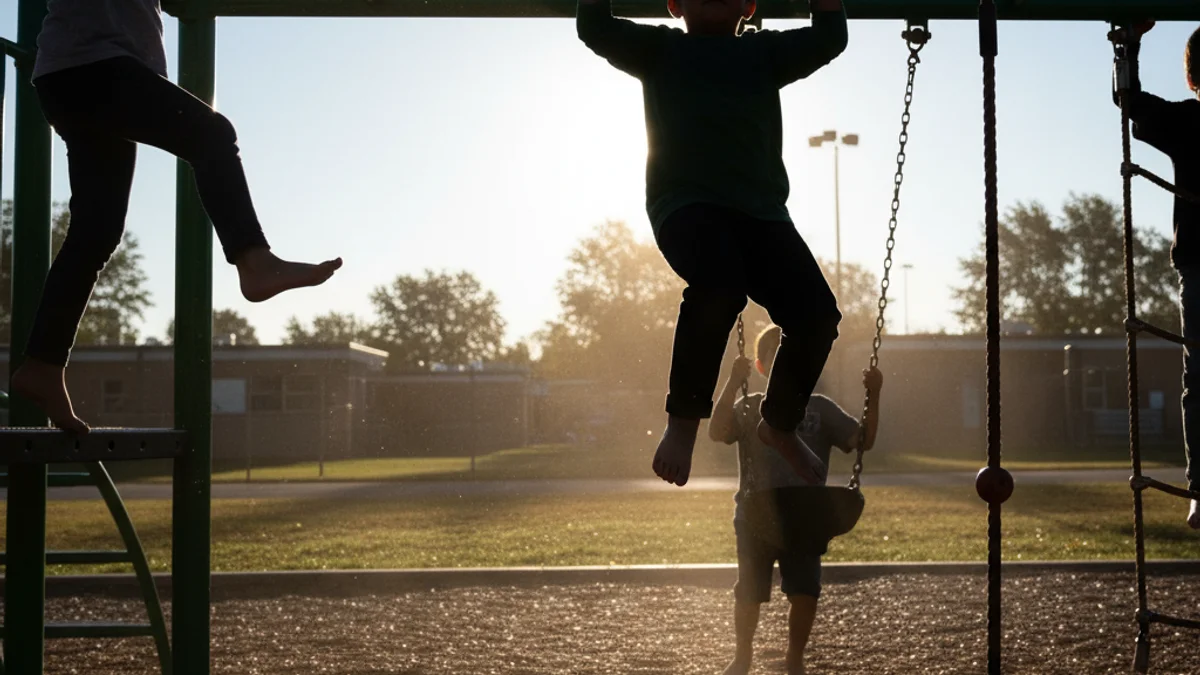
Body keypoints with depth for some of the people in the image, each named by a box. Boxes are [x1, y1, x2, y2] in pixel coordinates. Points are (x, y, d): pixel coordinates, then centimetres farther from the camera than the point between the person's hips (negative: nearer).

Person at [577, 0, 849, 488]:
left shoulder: (765, 53, 25)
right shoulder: (660, 49, 19)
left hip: (761, 209, 4)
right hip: (687, 203, -3)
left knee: (817, 313, -14)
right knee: (719, 286, -35)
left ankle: (780, 424, 12)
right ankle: (684, 420, -16)